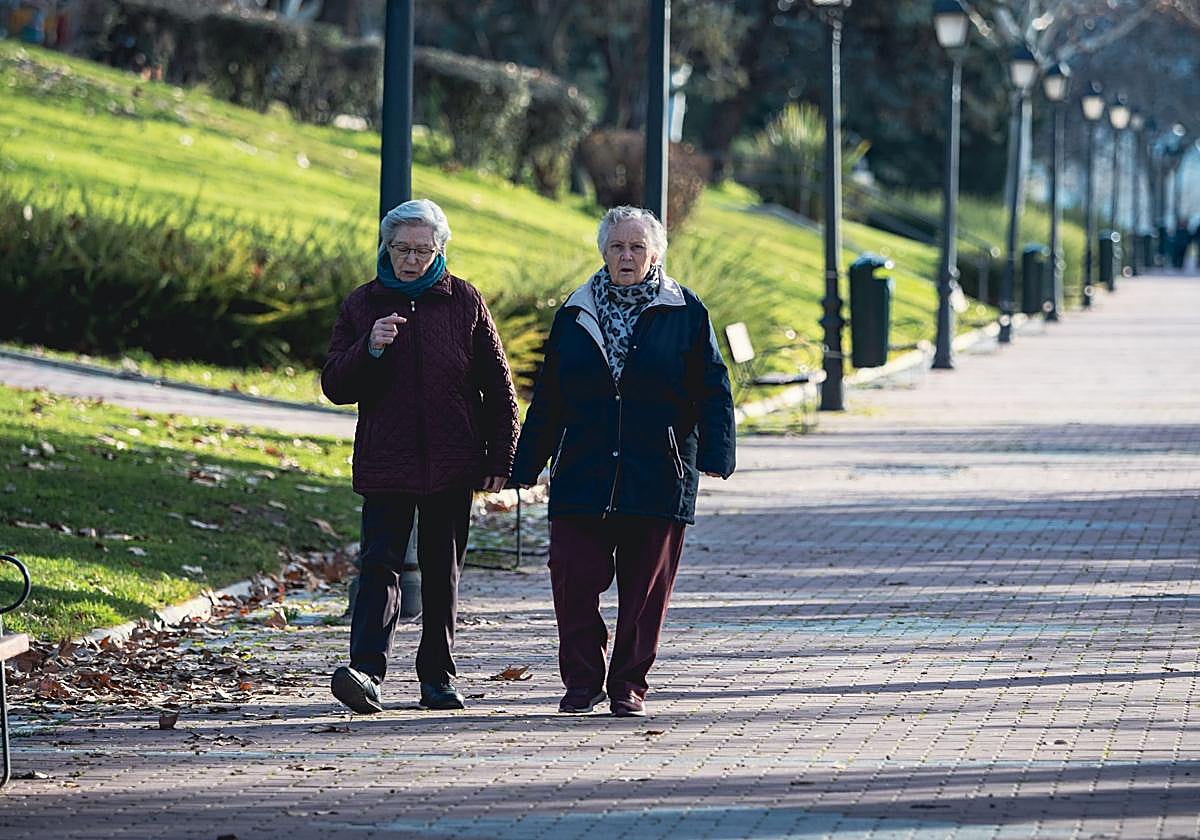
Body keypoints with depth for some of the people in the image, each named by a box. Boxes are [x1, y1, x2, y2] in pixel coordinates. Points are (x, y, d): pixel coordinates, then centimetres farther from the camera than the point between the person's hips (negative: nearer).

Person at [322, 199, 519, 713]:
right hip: (385, 464, -1)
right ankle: (367, 670, -25)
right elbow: (335, 386, 2)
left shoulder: (464, 302, 3)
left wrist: (499, 457, 1)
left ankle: (438, 676, 17)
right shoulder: (362, 305, 5)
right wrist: (369, 349, -17)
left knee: (443, 574, 8)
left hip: (451, 466, 1)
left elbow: (498, 385, 6)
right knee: (380, 563, -14)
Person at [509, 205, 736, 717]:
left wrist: (715, 452, -11)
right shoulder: (575, 314, 12)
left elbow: (711, 390, 1)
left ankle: (629, 686, 13)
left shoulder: (686, 313, 4)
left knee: (645, 588, 2)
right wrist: (527, 464, 12)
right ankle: (582, 681, 7)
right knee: (574, 579, -6)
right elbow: (548, 397, 14)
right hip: (582, 475, 2)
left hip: (658, 478, -2)